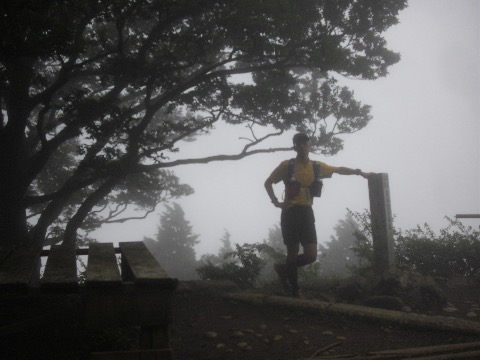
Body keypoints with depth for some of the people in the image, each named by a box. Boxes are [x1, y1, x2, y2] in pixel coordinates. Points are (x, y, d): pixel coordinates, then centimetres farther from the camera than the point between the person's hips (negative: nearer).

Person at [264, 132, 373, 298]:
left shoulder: (317, 166, 8)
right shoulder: (287, 165, -2)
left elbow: (339, 170, 22)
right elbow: (268, 183, 6)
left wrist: (360, 173, 23)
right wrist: (276, 202, -5)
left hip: (306, 212, 4)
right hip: (290, 212, -4)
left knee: (311, 255, -4)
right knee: (293, 252, -1)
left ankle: (284, 269, 22)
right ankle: (295, 290, 15)